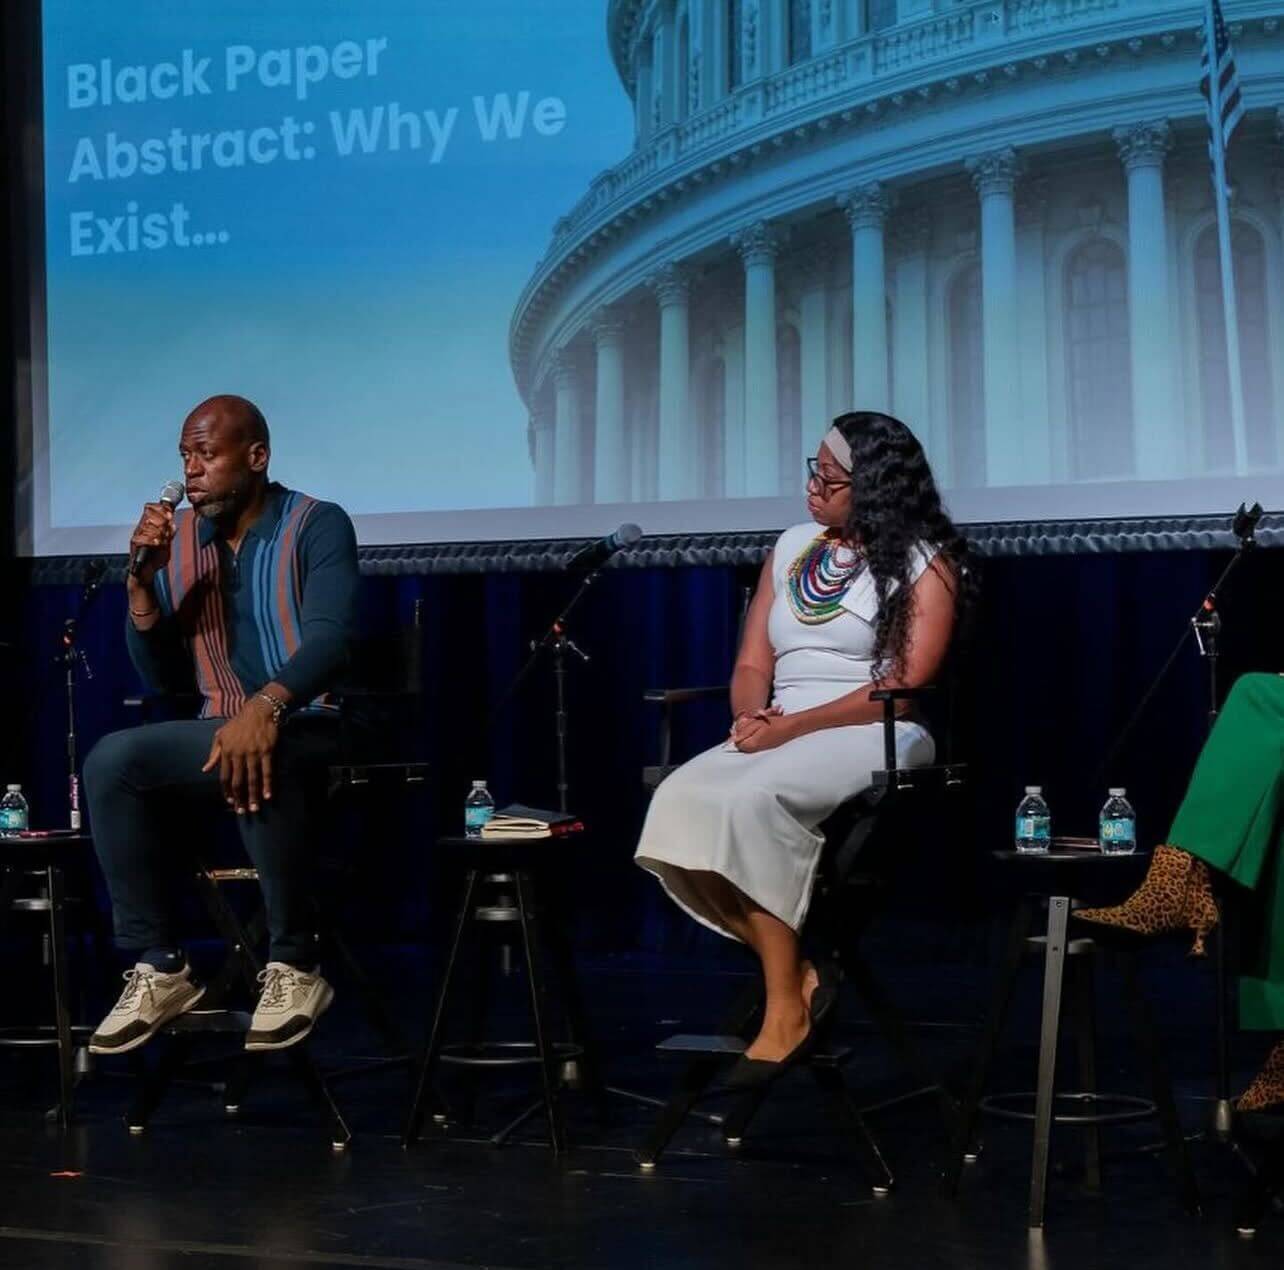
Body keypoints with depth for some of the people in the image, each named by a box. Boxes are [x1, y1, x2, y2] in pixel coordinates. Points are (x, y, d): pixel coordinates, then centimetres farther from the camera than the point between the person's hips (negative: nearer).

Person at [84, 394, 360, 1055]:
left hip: (310, 728, -5)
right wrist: (143, 580, -6)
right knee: (111, 762, -22)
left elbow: (330, 637, -22)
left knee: (258, 760, -39)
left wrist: (266, 706, -40)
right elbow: (161, 677, 9)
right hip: (219, 728, 5)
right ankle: (159, 969, -16)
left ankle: (294, 966, -23)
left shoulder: (318, 526, -5)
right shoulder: (177, 539, 10)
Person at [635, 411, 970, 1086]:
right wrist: (752, 716, -9)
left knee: (751, 801, -35)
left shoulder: (923, 562, 0)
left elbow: (907, 688, -10)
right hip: (776, 736, 6)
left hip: (877, 736, -6)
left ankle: (787, 1011, -23)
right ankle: (798, 973, -18)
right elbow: (751, 667, 16)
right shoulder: (792, 547, 19)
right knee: (679, 802, -25)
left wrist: (793, 726, -18)